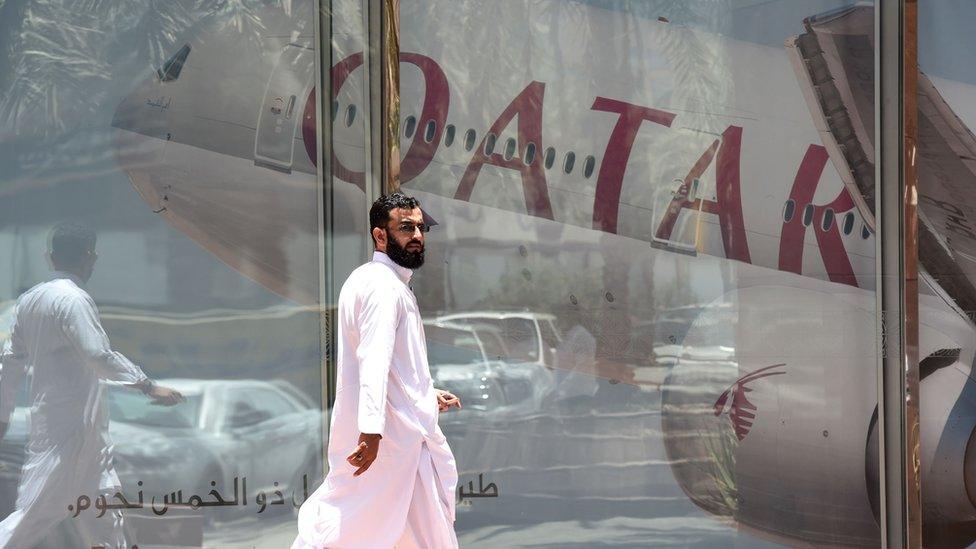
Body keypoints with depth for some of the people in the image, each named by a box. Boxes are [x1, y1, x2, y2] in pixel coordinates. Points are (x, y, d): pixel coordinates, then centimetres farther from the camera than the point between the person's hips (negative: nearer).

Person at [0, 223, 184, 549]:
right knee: (38, 512, -7)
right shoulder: (72, 299, -16)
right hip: (69, 426, -9)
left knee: (100, 498, 15)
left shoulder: (29, 299, 10)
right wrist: (149, 387, -23)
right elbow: (98, 354, -24)